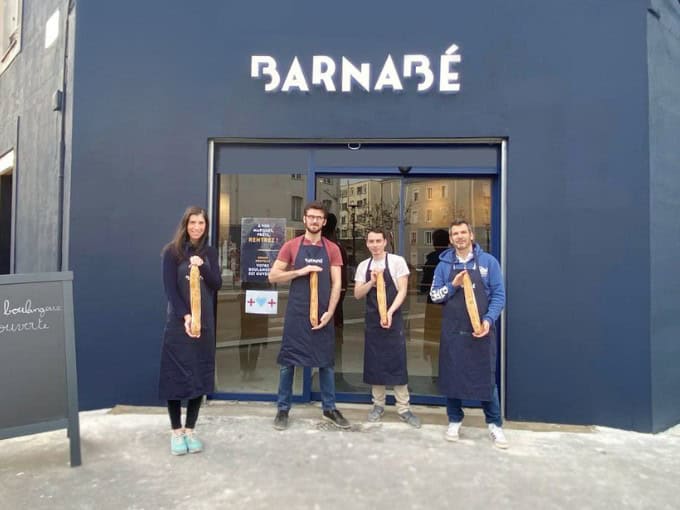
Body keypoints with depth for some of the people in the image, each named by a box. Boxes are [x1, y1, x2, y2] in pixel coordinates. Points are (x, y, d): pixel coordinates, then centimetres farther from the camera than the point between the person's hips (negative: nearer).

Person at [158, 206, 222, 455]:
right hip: (179, 324, -3)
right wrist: (185, 317, -18)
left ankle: (190, 430, 18)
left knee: (200, 377, 6)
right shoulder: (172, 251, -3)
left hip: (204, 324, 4)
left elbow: (217, 285, 2)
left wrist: (202, 267, -15)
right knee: (176, 377, 1)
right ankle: (176, 432, 16)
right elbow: (170, 289, -9)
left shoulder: (210, 253, 9)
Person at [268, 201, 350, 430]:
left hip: (323, 314, 2)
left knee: (326, 361, 10)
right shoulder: (291, 246, 1)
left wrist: (329, 312, -9)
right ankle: (283, 408, 20)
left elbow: (336, 284, 1)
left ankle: (329, 408, 24)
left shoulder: (332, 249, 5)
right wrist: (300, 271, -13)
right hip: (296, 313, -1)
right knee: (288, 360, 5)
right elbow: (273, 276, -1)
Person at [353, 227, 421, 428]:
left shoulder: (397, 261, -5)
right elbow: (357, 294, 4)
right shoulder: (363, 266, 7)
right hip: (372, 320, 4)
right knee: (374, 362, 9)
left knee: (397, 362, -1)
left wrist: (390, 312, -20)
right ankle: (378, 404, 22)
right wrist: (372, 281, -13)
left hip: (393, 318, -4)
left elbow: (402, 291, -9)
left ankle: (403, 407, 9)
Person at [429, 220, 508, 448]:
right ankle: (454, 420, 25)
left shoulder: (488, 261, 0)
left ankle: (494, 424, 20)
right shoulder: (444, 264, 5)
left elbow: (498, 295, -2)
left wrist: (488, 320, -15)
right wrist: (453, 285, -13)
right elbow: (434, 295, 4)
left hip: (480, 330, -2)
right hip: (452, 331, 2)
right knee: (451, 375, 9)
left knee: (486, 376, 4)